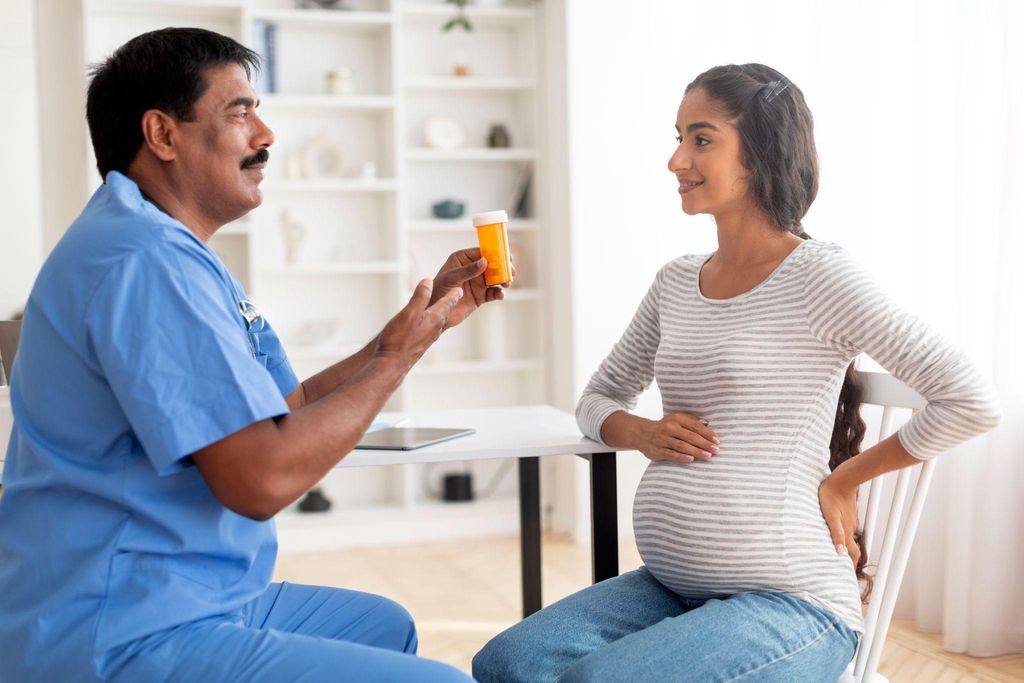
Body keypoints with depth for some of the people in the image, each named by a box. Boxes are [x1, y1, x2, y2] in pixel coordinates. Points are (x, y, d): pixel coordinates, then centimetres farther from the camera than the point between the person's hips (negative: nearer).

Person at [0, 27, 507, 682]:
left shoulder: (181, 256, 16)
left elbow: (293, 407, 15)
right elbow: (262, 478, -26)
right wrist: (396, 358, -11)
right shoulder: (146, 260, -21)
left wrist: (429, 313, 11)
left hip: (183, 599, 11)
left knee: (385, 625, 26)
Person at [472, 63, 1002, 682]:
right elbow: (598, 398, 22)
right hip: (668, 586, 6)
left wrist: (844, 480, -3)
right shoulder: (676, 284, 11)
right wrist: (642, 434, -1)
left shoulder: (819, 277, -9)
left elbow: (974, 404, -13)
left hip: (788, 604, -5)